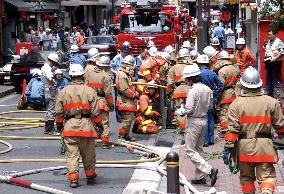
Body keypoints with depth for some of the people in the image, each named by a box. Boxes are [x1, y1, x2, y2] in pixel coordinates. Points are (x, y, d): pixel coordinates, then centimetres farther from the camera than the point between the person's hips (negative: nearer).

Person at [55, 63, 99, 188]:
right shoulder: (90, 91, -4)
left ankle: (73, 178, 0)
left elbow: (59, 112, 6)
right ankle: (90, 176, 27)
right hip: (86, 126, -1)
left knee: (72, 154, 5)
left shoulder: (63, 92, 2)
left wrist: (59, 125, 18)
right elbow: (95, 112, -3)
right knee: (88, 154, 13)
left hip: (69, 126, 1)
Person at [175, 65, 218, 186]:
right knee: (199, 149, 17)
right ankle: (199, 176, 20)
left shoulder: (193, 90, -20)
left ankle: (209, 170, -13)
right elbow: (210, 106, 12)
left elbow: (189, 109, -21)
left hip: (194, 121, -8)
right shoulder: (207, 89, 3)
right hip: (204, 120, 8)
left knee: (190, 151, -1)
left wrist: (179, 112, -3)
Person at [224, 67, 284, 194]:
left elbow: (232, 129, -8)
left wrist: (228, 148, -3)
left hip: (244, 146, 1)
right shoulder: (271, 102, -1)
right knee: (266, 175, 3)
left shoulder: (236, 104, -3)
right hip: (264, 145, -1)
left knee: (246, 177, 16)